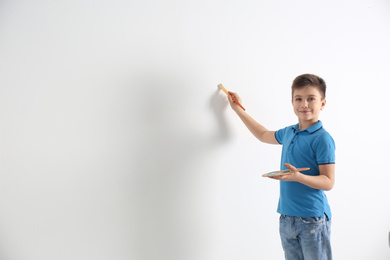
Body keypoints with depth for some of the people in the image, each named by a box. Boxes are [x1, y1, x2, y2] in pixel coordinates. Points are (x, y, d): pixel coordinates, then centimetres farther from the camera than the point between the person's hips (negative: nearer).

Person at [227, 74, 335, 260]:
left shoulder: (322, 139, -12)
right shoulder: (288, 133, 10)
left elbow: (328, 182, -13)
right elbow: (264, 135, 31)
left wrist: (298, 177, -29)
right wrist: (238, 109, 34)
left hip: (313, 219, -6)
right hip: (286, 218, 7)